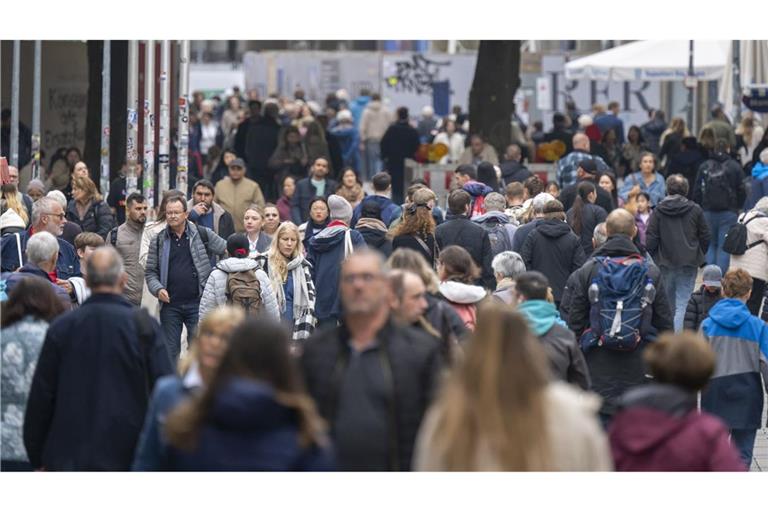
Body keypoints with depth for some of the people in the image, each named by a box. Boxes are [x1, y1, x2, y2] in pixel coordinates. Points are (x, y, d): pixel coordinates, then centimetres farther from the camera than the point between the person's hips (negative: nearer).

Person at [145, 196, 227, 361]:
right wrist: (157, 289, -9)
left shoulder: (202, 234, 2)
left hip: (196, 303, -2)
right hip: (169, 305, 2)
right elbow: (150, 272, 9)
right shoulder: (158, 241, 8)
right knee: (169, 351, 6)